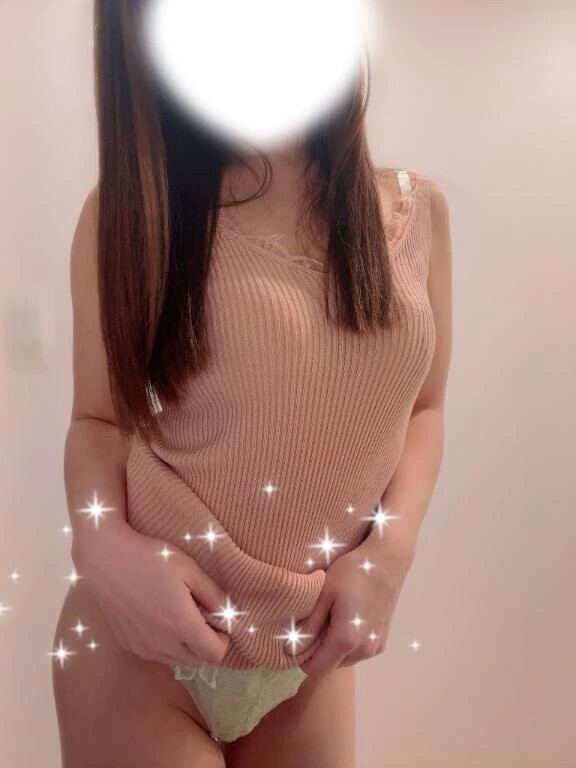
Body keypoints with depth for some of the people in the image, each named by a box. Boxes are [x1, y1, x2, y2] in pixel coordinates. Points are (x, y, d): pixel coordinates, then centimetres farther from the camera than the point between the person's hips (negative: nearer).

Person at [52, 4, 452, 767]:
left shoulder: (416, 211, -2)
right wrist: (102, 544, -20)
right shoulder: (130, 209, -9)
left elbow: (422, 408, 5)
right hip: (142, 644, -2)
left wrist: (390, 547, -10)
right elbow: (99, 416, -2)